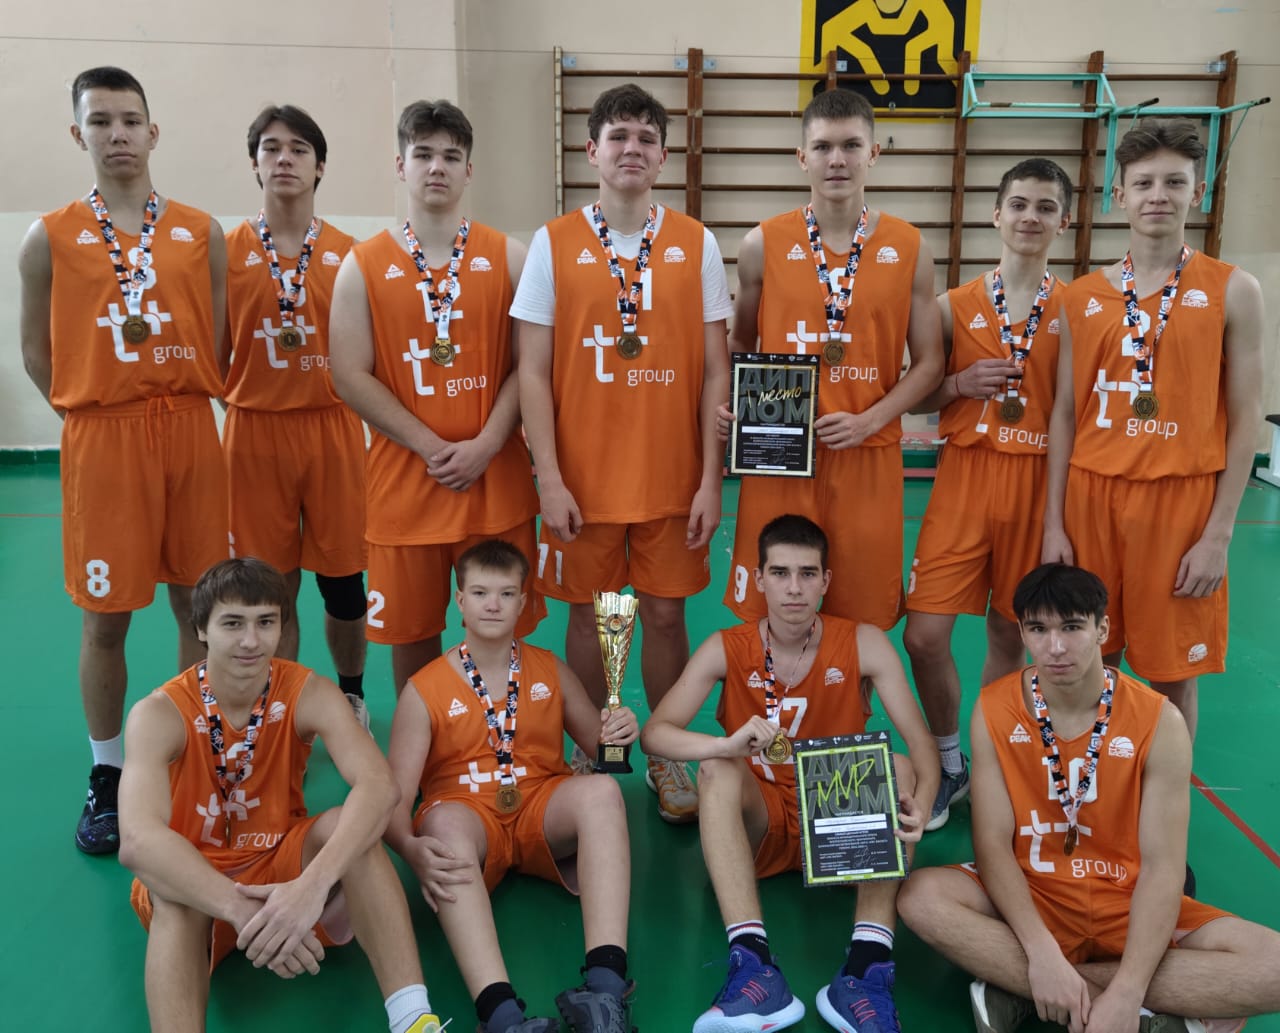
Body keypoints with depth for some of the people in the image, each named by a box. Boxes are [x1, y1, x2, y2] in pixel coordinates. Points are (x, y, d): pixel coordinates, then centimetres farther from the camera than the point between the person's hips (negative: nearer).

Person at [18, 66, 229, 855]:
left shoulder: (202, 232, 6)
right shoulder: (51, 237, 2)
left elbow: (218, 341, 9)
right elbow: (37, 353, 7)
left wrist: (180, 404, 4)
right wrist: (105, 413, 3)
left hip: (192, 434, 2)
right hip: (102, 440, -1)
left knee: (200, 604, 8)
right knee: (106, 617, 5)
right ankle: (108, 776, 21)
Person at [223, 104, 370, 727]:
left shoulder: (348, 253, 4)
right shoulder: (228, 251, 3)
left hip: (334, 428, 0)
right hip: (256, 430, 0)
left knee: (343, 579, 6)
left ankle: (350, 696, 30)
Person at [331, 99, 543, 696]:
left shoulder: (508, 257, 5)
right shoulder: (363, 265, 3)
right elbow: (351, 375, -3)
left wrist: (486, 444, -12)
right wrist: (430, 447, -11)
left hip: (497, 480, 0)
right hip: (403, 480, 0)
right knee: (409, 631, 11)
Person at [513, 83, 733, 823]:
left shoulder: (696, 244, 3)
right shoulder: (554, 243, 0)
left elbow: (715, 369, 2)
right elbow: (533, 371, -2)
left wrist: (711, 478, -4)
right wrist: (549, 478, -9)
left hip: (672, 474, 1)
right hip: (582, 475, 0)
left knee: (666, 613, 8)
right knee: (586, 614, 9)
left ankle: (665, 757, 27)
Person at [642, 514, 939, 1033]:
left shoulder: (864, 644, -7)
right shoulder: (726, 649, -8)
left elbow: (921, 742, -14)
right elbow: (654, 732, -18)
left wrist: (919, 805, -36)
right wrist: (727, 745, -39)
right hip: (759, 823, 0)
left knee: (897, 767, -25)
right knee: (716, 770, -29)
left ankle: (866, 968, -35)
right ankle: (753, 964, -40)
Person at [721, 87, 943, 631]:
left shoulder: (909, 249, 2)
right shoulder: (763, 245, 1)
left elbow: (928, 363, 5)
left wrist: (870, 421, -11)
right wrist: (731, 405, -5)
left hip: (868, 458, 1)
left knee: (864, 619, 8)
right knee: (768, 616, 7)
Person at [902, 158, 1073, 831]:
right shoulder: (953, 307, 5)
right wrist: (958, 385, -10)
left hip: (1039, 484, 0)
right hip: (963, 479, 0)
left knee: (1009, 633, 8)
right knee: (925, 635, -6)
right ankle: (949, 765, 18)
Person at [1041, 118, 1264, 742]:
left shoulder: (1232, 291, 0)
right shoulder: (1081, 298, 7)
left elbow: (1244, 419, -1)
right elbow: (1064, 413, 8)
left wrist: (1218, 533, -7)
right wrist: (1053, 523, 3)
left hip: (1181, 498, -2)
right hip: (1091, 496, 2)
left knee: (1172, 674, 6)